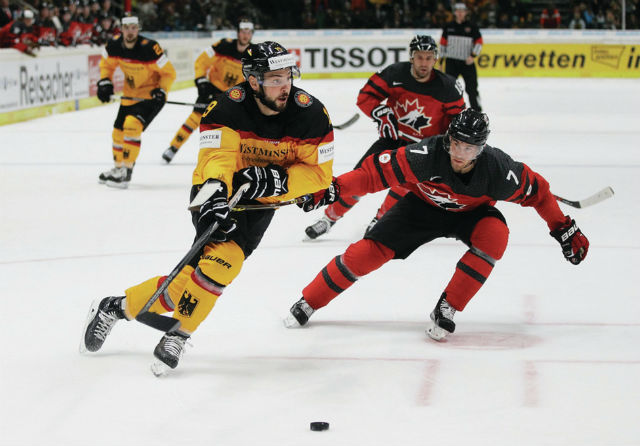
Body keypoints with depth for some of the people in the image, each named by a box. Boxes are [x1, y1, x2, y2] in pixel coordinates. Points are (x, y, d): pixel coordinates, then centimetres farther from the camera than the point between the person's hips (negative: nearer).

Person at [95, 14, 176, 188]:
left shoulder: (149, 48, -27)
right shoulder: (114, 45, -10)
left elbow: (169, 72, -16)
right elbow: (106, 63, 11)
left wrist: (161, 91, -26)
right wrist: (104, 82, -3)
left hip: (151, 95, -7)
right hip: (130, 94, 7)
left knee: (132, 126, -25)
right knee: (118, 131, 12)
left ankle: (126, 172, -20)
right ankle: (119, 167, 35)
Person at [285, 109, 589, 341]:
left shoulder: (498, 169, -31)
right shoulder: (427, 155, -36)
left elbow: (535, 191, -15)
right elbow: (377, 171, -30)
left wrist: (565, 230, -10)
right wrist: (334, 189, -37)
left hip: (470, 212, 1)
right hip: (424, 205, 0)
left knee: (494, 234, -32)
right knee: (370, 251, -12)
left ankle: (446, 310, -20)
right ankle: (307, 304, 6)